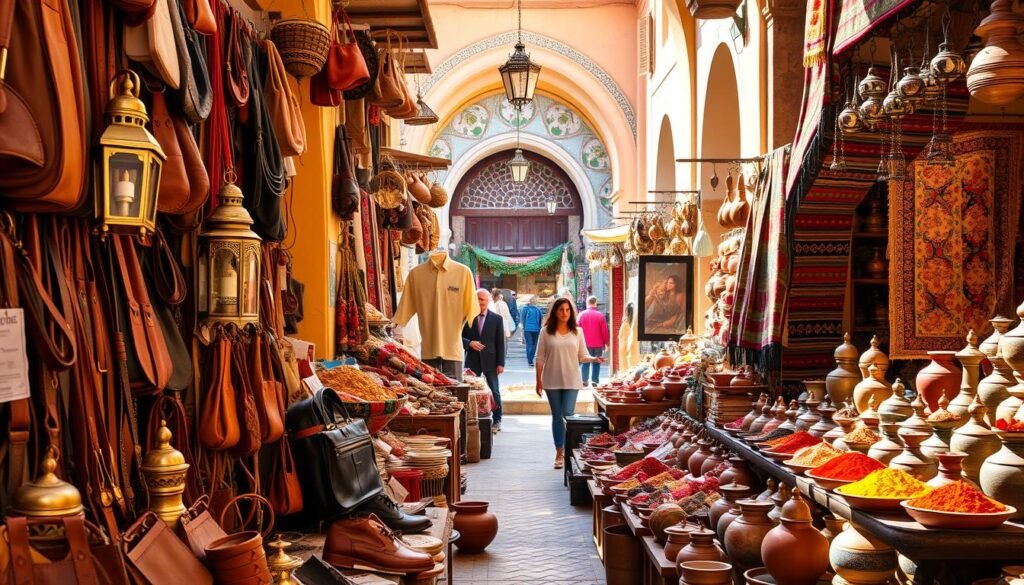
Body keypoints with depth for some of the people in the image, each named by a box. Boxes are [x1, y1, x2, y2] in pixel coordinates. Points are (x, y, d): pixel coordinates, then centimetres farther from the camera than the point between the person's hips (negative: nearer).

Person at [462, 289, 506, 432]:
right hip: (472, 360, 1)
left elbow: (500, 343, 0)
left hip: (490, 360, -1)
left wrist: (500, 363, -4)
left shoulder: (496, 319, 1)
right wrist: (470, 343, -15)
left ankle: (497, 420, 16)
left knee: (494, 391, 6)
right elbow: (460, 336, 6)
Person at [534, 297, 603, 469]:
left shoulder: (577, 332, 3)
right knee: (557, 416, 7)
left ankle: (567, 449, 10)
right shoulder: (546, 332, -1)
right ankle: (559, 452, 15)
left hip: (572, 381, 0)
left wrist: (594, 359, -16)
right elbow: (540, 358, 1)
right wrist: (538, 380, -2)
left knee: (568, 415, -8)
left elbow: (582, 356, 4)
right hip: (552, 381, 0)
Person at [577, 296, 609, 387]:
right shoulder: (600, 315, -6)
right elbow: (604, 331, -5)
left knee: (585, 362, 11)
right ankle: (594, 381, 1)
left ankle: (584, 380, 6)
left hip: (585, 344, 1)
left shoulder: (582, 314, -2)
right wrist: (606, 343, 5)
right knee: (596, 363, 6)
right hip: (598, 344, -1)